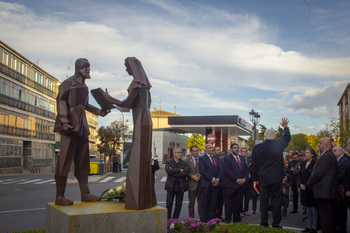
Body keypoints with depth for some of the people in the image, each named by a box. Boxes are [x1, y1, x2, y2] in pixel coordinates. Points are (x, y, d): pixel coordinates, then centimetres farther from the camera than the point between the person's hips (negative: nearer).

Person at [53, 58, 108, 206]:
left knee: (83, 162, 7)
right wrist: (65, 122, -18)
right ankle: (60, 196, -4)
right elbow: (61, 101, -9)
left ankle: (85, 194, 11)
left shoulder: (84, 87, 21)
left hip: (82, 126, 8)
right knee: (65, 160, -8)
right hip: (70, 126, -8)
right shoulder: (68, 83, -2)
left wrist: (99, 112, 15)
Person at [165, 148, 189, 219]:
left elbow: (186, 173, -11)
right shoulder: (168, 162, 3)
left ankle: (175, 219, 18)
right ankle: (167, 219, 11)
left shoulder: (184, 163, 7)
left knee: (178, 205, 6)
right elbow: (168, 171, -16)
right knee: (169, 204, 0)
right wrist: (179, 170, -13)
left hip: (181, 186, 2)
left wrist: (173, 172, -13)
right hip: (171, 186, -2)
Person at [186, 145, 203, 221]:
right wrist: (192, 176, -16)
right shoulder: (187, 161, -2)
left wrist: (200, 176, -10)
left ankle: (202, 219, 15)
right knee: (191, 203, 5)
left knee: (201, 202, 8)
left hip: (201, 183, 3)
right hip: (192, 184, -2)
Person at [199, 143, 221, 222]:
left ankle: (212, 218, 12)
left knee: (213, 203, 6)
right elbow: (202, 171, -12)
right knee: (206, 203, 1)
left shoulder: (216, 158, 18)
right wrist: (213, 179, -15)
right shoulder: (202, 159, -2)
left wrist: (217, 179, -5)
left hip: (216, 184, 5)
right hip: (207, 184, -5)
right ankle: (206, 220, 7)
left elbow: (219, 170, 14)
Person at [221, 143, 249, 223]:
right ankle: (227, 220, 7)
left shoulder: (242, 158, 17)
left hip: (240, 185, 6)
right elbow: (227, 171, -13)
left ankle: (237, 219, 18)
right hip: (230, 185, -6)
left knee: (238, 203, 8)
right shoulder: (227, 158, -3)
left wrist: (245, 178, -5)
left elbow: (247, 169, 14)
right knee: (229, 203, -1)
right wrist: (237, 180, -16)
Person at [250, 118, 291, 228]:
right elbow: (287, 138, 16)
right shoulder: (278, 145, -7)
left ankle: (264, 223, 14)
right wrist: (285, 127, 32)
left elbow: (253, 165, 1)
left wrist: (255, 179, 10)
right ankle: (276, 224, 8)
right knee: (276, 200, 5)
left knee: (264, 201, 9)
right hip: (276, 178, -2)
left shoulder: (256, 148, -3)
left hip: (263, 179, 2)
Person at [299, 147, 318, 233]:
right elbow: (300, 175, 12)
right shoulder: (303, 163, 11)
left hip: (311, 189, -6)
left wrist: (306, 185, -13)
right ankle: (309, 226, 18)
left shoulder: (315, 164, -10)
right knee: (307, 209, 11)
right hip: (303, 188, 6)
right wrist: (300, 184, -3)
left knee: (313, 209, 0)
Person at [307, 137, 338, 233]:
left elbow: (319, 173, -19)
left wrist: (309, 183, -5)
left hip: (323, 192, -11)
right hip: (328, 192, 11)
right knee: (330, 216, 15)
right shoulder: (330, 155, 16)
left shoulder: (327, 156, -16)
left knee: (325, 218, -6)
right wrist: (310, 182, 15)